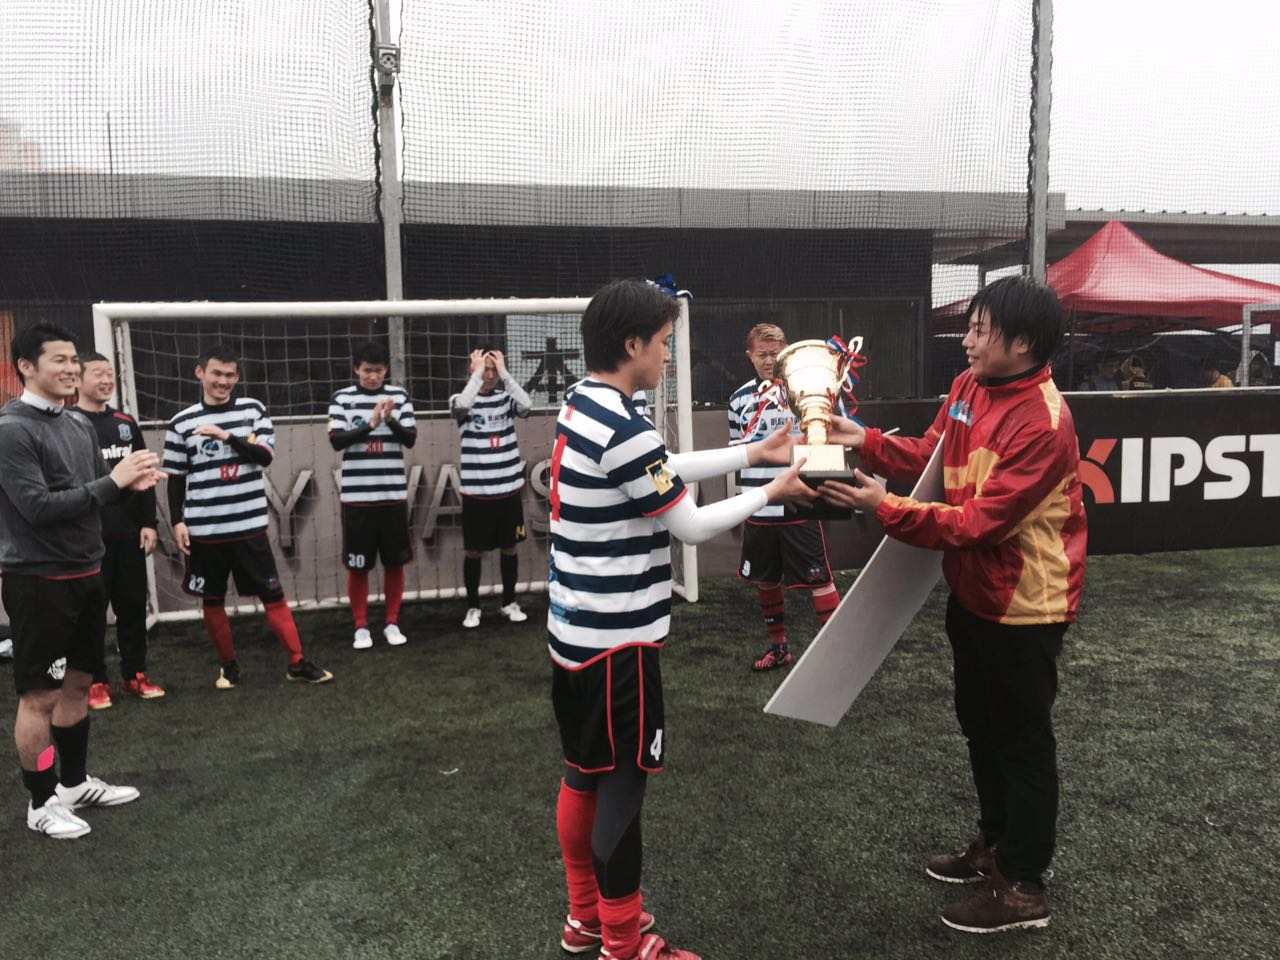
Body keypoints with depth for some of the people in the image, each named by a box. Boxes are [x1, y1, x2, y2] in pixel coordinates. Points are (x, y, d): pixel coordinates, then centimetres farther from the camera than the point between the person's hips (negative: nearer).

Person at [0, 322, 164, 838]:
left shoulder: (78, 423, 8)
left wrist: (130, 482, -7)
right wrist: (113, 481, -23)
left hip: (85, 575, 8)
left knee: (78, 683, 17)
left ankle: (75, 782, 32)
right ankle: (42, 802, 18)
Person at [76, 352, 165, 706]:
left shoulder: (126, 423, 13)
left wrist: (148, 523, 8)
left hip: (129, 532, 5)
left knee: (133, 605, 10)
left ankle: (135, 674, 21)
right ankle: (95, 681, 14)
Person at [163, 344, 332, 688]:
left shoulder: (253, 409, 3)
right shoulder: (182, 422, 2)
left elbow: (264, 456, -8)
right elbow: (176, 478, 6)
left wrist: (226, 436, -18)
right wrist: (177, 522, -1)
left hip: (249, 525, 0)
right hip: (204, 530, 1)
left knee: (273, 595, 4)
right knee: (212, 600, 10)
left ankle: (298, 663, 11)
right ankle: (228, 666, 26)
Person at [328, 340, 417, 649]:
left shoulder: (399, 396, 3)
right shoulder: (342, 398, 0)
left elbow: (411, 439, -1)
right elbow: (336, 441, -9)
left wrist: (391, 419, -20)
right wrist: (370, 424, -22)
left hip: (393, 493, 1)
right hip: (356, 495, -1)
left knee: (395, 562, 9)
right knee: (357, 565, 5)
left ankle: (392, 622, 23)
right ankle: (361, 627, 19)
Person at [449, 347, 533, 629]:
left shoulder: (506, 397, 3)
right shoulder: (462, 400, -2)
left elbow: (525, 405, -18)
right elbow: (462, 405, -26)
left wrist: (504, 372, -15)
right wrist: (477, 373, -17)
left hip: (509, 489, 2)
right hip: (476, 492, -2)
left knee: (509, 548, 13)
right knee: (474, 551, 7)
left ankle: (509, 602, 28)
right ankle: (473, 607, 22)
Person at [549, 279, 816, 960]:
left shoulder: (581, 409, 6)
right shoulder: (625, 430, -23)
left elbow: (665, 470, 15)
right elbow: (692, 526, -16)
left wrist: (753, 453, 16)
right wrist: (771, 492, -3)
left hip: (574, 629, 9)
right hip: (616, 638, -9)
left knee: (582, 775, 19)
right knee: (622, 782, 5)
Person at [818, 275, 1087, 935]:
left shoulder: (1043, 426, -27)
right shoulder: (969, 386, 0)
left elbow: (978, 522, -29)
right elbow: (932, 455, 8)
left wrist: (884, 508, -31)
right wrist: (867, 442, -7)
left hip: (1024, 603, -9)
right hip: (974, 590, 9)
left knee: (1022, 738, 6)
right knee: (979, 723, 22)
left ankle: (1024, 887, 24)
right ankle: (995, 842, 42)